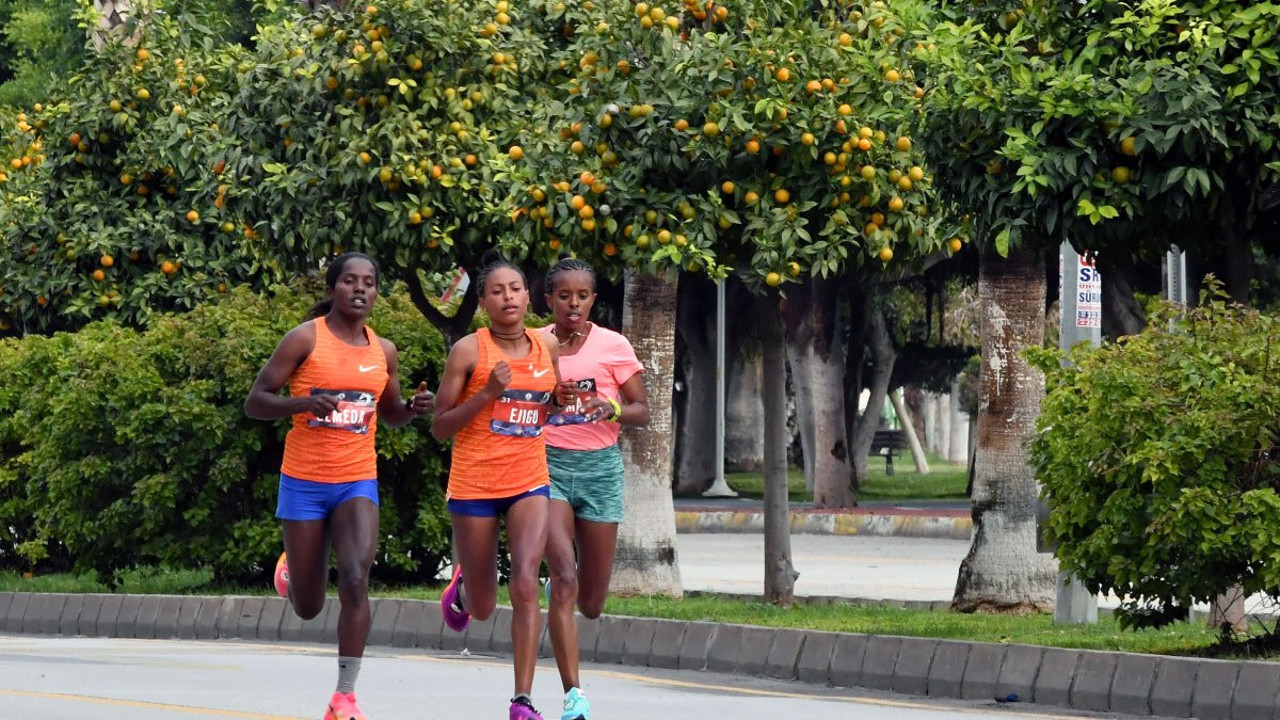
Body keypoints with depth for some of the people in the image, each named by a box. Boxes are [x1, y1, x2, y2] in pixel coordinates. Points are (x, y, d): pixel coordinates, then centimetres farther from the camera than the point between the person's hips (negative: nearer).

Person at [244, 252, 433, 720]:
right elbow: (254, 403, -8)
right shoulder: (306, 339, -7)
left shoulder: (383, 351, 7)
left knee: (355, 578, -22)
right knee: (307, 608, 6)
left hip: (358, 482, 2)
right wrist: (305, 402, -26)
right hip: (305, 482, -2)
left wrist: (413, 408, -1)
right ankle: (290, 572, 45)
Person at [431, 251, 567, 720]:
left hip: (529, 483, 2)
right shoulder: (469, 351, -7)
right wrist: (488, 392, -19)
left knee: (525, 584, -18)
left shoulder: (548, 349, 6)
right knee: (482, 609, 9)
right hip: (474, 485, -2)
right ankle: (462, 587, 48)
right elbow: (440, 427, -6)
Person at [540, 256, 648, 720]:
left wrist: (612, 409, -19)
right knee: (565, 578, -19)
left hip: (599, 467, 1)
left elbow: (642, 412, 2)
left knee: (591, 603, 6)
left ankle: (558, 590, 45)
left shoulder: (613, 346, -1)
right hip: (548, 464, -1)